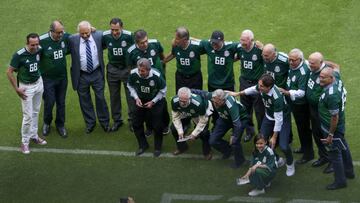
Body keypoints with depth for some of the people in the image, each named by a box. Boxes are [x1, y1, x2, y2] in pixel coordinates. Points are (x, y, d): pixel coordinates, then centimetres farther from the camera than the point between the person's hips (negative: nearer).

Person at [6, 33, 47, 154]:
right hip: (26, 87, -5)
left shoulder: (39, 50, -11)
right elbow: (9, 72, -17)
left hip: (38, 83, 5)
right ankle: (25, 141, 14)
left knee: (36, 112, 16)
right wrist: (17, 89, -15)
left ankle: (33, 135, 33)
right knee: (28, 115, -2)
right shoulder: (19, 55, -25)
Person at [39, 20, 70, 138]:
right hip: (47, 78, -3)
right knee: (49, 103, 5)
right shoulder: (42, 41, -22)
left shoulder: (66, 37, -10)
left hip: (62, 77, 3)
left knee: (61, 103, 14)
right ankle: (47, 123, 33)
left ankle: (60, 125, 34)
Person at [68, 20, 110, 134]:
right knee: (84, 100, 12)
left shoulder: (99, 36, -8)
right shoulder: (72, 39, -12)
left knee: (100, 98, 8)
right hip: (81, 75, 0)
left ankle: (104, 122, 27)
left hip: (97, 73, 0)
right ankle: (90, 123, 29)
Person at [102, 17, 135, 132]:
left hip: (127, 69, -2)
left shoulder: (129, 36, -19)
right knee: (114, 96, 11)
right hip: (112, 69, 2)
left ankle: (132, 120, 23)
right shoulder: (105, 36, -14)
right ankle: (117, 120, 26)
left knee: (131, 95, 6)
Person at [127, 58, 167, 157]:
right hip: (140, 101, 3)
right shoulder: (133, 74, -26)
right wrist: (136, 98, -15)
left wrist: (153, 102, -17)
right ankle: (143, 145, 27)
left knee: (157, 126, -1)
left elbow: (163, 90, -13)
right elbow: (130, 86, -3)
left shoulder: (156, 76, -31)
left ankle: (158, 148, 22)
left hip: (156, 102, -3)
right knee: (136, 124, 5)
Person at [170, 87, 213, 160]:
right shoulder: (174, 101, -33)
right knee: (174, 128, -8)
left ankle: (207, 152, 6)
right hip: (185, 113, 4)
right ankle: (182, 147, 20)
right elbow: (176, 117, -17)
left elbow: (203, 121, -29)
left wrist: (194, 133, -28)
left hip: (203, 113, -4)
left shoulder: (198, 103, -44)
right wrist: (180, 131, -22)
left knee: (203, 131, -22)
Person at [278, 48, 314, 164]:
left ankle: (308, 154, 18)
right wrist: (286, 91, 5)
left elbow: (301, 93, -30)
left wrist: (286, 92, -33)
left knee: (304, 128, 4)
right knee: (299, 127, 24)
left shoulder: (303, 71, -29)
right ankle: (303, 147, 43)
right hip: (293, 103, 9)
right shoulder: (292, 66, -4)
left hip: (301, 104, -9)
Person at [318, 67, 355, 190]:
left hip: (333, 127, -10)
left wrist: (330, 135, -22)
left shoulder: (331, 95, -37)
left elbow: (335, 117, -30)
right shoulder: (338, 82, -11)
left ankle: (340, 181, 23)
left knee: (334, 153, 7)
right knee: (343, 146, 27)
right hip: (340, 125, 10)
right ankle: (349, 172, 48)